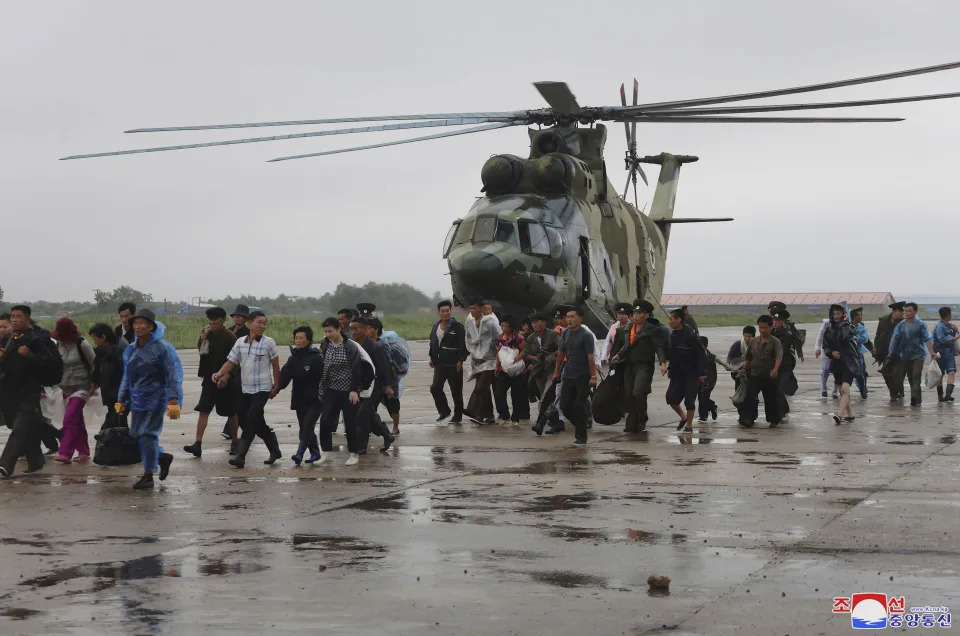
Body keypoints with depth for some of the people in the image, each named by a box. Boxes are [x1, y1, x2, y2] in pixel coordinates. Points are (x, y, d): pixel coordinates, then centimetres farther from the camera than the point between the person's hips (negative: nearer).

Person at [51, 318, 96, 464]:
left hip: (81, 387, -6)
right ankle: (84, 452, 18)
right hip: (67, 388, 6)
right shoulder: (59, 345, 7)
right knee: (77, 421, 10)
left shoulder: (82, 344, -10)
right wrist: (60, 385, 13)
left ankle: (65, 453, -21)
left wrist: (93, 383, -3)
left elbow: (94, 363, -3)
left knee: (70, 419, -17)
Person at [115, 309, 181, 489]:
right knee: (136, 434, 7)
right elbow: (127, 378, 21)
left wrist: (173, 400, -21)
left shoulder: (162, 348, -9)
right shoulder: (130, 350, 11)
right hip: (137, 400, 7)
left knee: (148, 434, -11)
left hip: (156, 399, -7)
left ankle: (148, 476, -3)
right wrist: (121, 400, 16)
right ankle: (163, 457, 30)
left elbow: (173, 375, -13)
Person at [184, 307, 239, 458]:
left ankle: (234, 442, 26)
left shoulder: (230, 337, -12)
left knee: (231, 412, 9)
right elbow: (201, 351, 12)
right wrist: (202, 340, -7)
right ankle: (197, 443, -13)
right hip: (209, 378, 4)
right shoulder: (207, 333, 3)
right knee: (203, 410, -7)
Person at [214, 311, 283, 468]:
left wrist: (276, 386, -1)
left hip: (262, 389, -5)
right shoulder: (240, 342, 5)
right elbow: (231, 362, 3)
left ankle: (240, 456, -12)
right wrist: (220, 373, -14)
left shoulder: (268, 342, -5)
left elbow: (275, 365, 1)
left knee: (251, 420, -13)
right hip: (245, 389, 5)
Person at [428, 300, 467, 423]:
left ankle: (458, 416, 11)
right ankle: (444, 411, 17)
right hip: (440, 364, 6)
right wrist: (432, 357, 14)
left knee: (456, 391, 1)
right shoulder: (436, 326, 11)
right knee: (435, 388, 0)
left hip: (454, 364, -6)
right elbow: (433, 342, 21)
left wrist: (460, 360, -16)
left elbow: (463, 345, -11)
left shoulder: (457, 326, -9)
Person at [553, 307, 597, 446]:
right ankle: (579, 425, 28)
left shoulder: (586, 335, -12)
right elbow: (561, 353, 17)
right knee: (564, 406, 6)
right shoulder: (566, 333, 8)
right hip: (568, 376, 6)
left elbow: (591, 357, -16)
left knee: (579, 407, -4)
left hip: (582, 377, -6)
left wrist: (593, 376, -20)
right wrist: (557, 372, 20)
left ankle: (581, 438, 6)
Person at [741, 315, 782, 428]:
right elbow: (747, 358, 18)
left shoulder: (775, 342, -7)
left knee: (771, 400, 7)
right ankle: (747, 419, -16)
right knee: (750, 397, -12)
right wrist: (743, 370, 13)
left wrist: (775, 369, -37)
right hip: (754, 375, 3)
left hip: (769, 376, -3)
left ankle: (774, 420, 23)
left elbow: (778, 356, -22)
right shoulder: (753, 341, 8)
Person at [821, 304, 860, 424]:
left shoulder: (848, 327, -5)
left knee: (845, 389, -19)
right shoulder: (829, 330, 9)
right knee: (842, 391, 12)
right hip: (836, 363, 6)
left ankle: (839, 414, -30)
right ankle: (850, 414, 23)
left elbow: (844, 337, -25)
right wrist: (831, 352, -8)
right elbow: (825, 346, 12)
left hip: (849, 363, -6)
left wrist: (842, 322, -13)